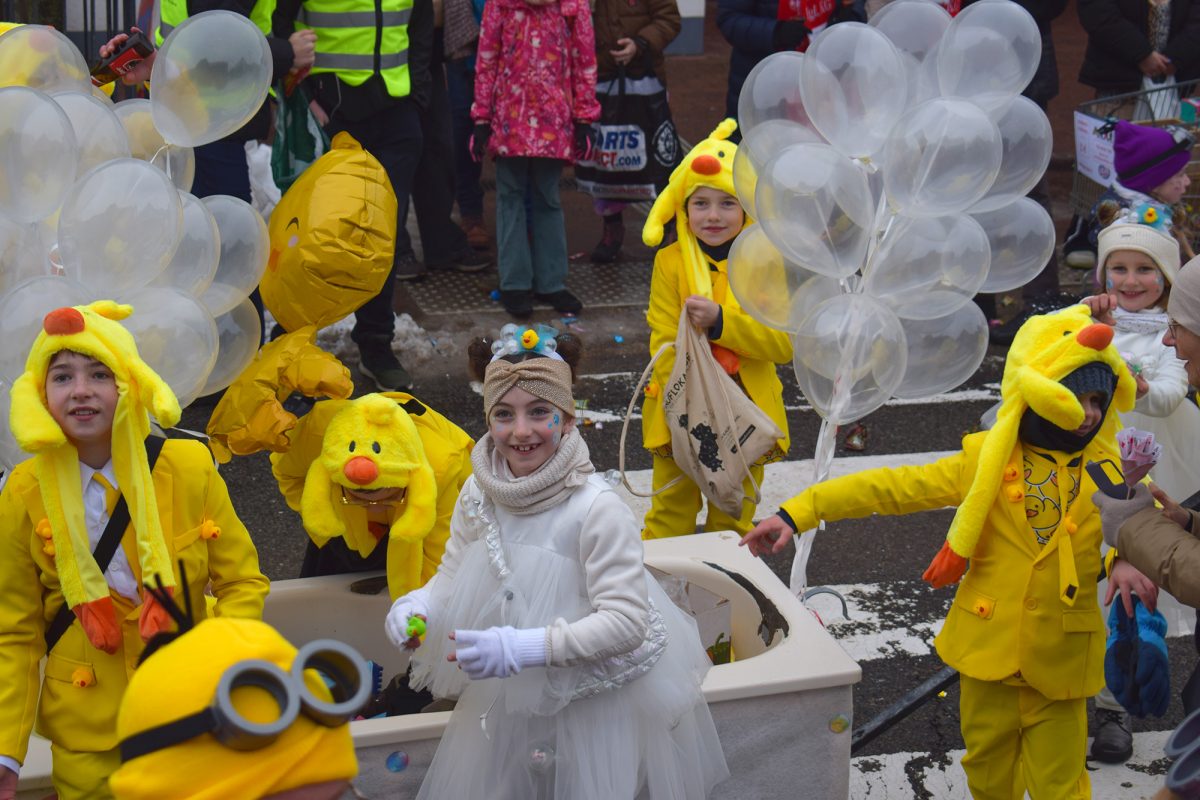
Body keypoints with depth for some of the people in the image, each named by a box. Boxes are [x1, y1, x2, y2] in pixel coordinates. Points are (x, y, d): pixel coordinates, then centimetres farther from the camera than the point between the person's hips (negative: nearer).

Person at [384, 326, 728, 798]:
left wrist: (521, 648, -34)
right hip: (512, 699, 5)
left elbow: (626, 622, -25)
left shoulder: (597, 509, -24)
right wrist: (418, 605, -17)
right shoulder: (479, 495, -6)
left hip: (600, 702, -5)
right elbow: (453, 576, 6)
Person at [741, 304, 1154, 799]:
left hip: (1059, 659, -1)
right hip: (988, 644, 1)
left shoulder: (1106, 469, -3)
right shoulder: (987, 460, -4)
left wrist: (1131, 559, -30)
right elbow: (894, 487, -5)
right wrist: (798, 513, -10)